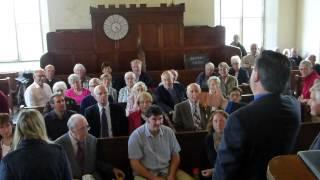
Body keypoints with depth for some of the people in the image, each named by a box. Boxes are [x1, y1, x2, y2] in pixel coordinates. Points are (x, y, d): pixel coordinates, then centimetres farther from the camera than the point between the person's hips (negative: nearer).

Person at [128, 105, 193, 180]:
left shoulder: (169, 132, 1)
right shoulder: (136, 136, -11)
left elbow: (175, 156, 7)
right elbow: (135, 164, -10)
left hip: (167, 171, 3)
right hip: (145, 174, -2)